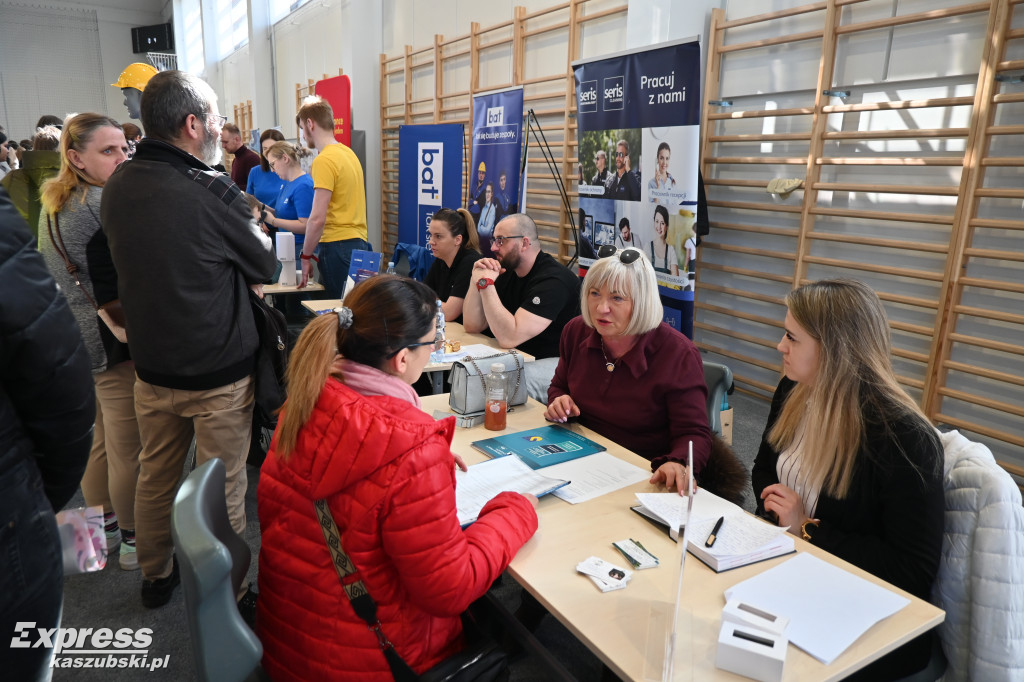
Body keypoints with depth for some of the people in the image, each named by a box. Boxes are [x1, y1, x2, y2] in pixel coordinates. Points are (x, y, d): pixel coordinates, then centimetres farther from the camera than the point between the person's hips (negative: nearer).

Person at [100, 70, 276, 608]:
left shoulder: (117, 186, -1)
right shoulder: (212, 192, -21)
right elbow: (265, 266, -8)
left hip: (151, 363, 6)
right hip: (218, 370, -6)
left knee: (155, 475, 21)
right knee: (222, 489, 8)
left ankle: (156, 575, 41)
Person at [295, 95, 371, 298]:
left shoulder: (324, 160, -12)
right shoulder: (349, 153, 14)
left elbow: (317, 218, -17)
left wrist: (306, 256, -6)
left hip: (338, 247, -9)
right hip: (359, 242, 9)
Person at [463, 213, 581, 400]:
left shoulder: (553, 281, -21)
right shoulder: (508, 272, 8)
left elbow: (509, 337, -29)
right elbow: (472, 326, 6)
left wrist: (486, 283, -25)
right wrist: (477, 280, -8)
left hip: (556, 363, -8)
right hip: (521, 357, 8)